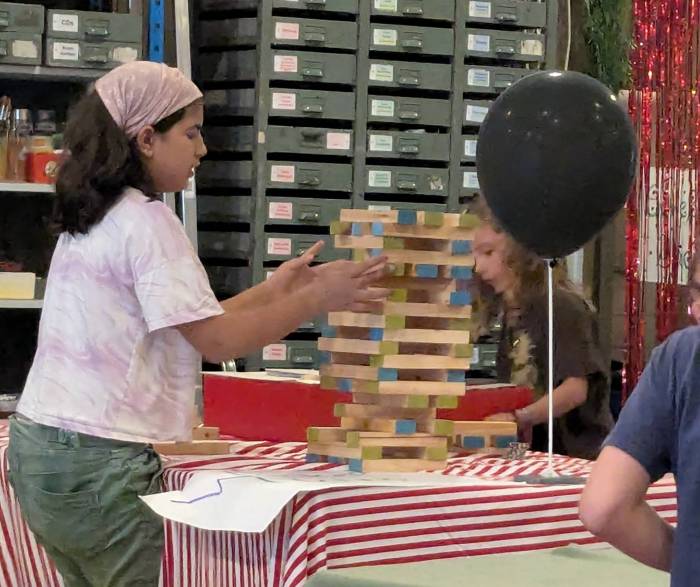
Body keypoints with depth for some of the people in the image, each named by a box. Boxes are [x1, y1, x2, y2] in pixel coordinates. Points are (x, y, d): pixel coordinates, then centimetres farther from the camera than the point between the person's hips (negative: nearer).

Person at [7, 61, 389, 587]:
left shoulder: (92, 217, 15)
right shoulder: (145, 219, -13)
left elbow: (185, 324, 16)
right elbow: (217, 342, -15)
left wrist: (271, 292, 17)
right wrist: (316, 298, -7)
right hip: (96, 463, -9)